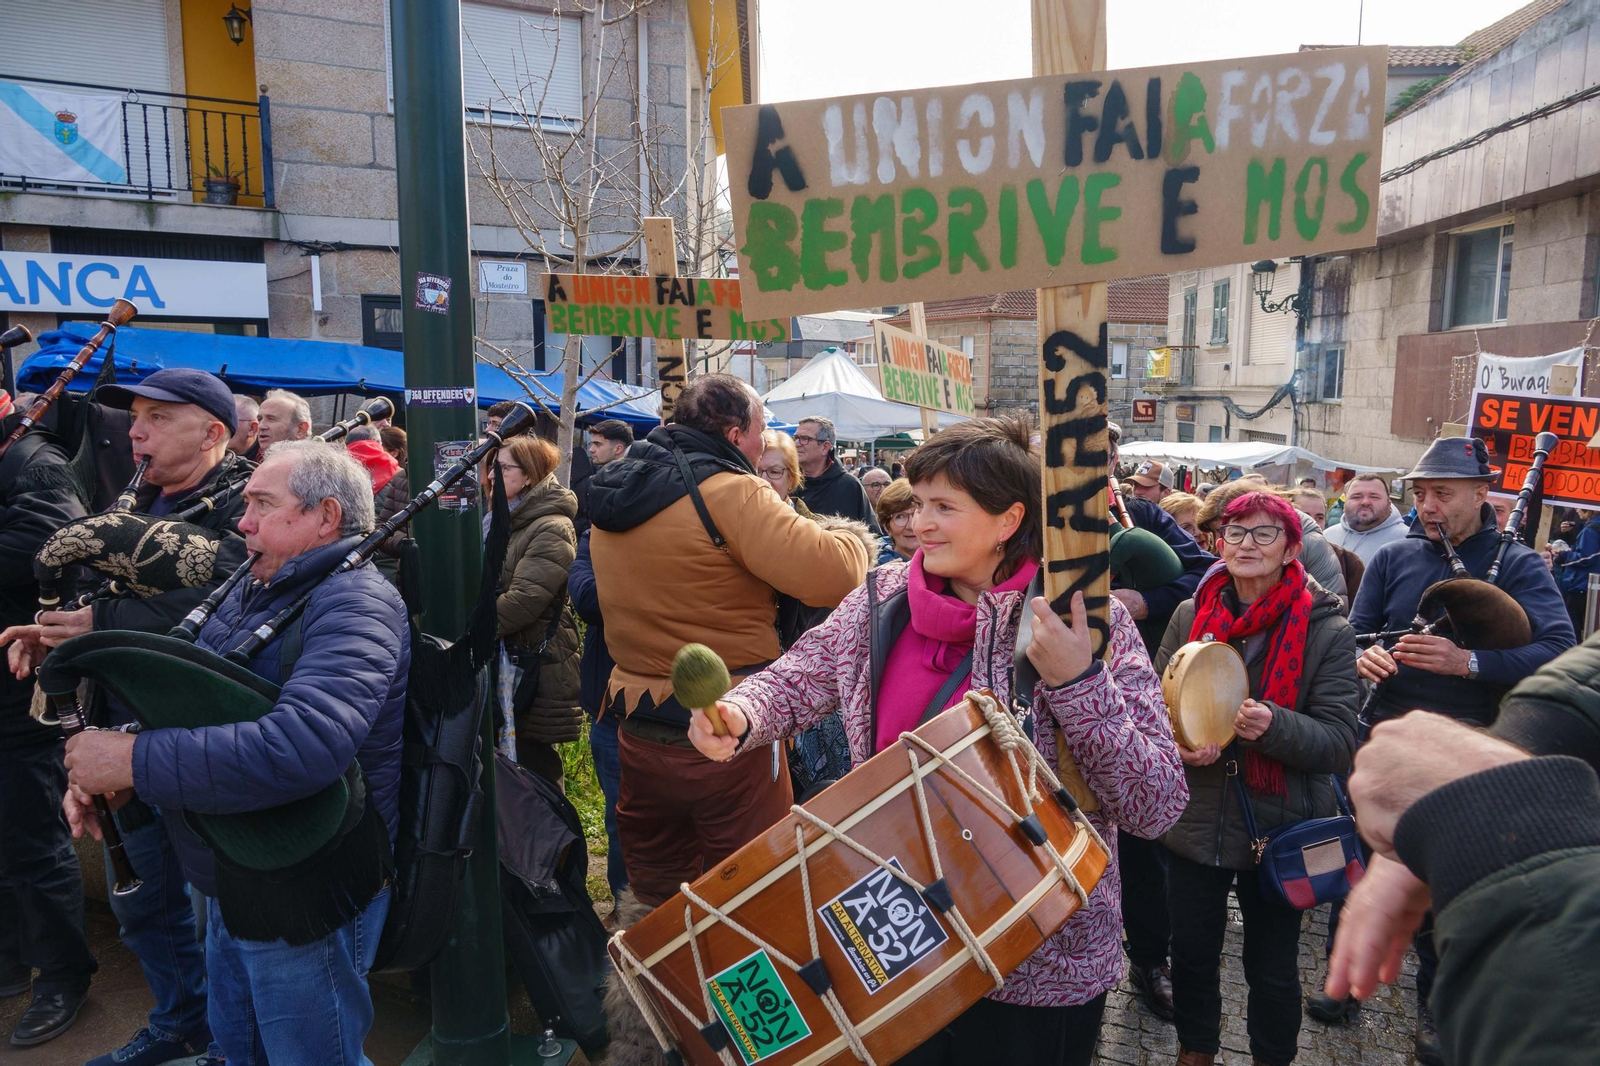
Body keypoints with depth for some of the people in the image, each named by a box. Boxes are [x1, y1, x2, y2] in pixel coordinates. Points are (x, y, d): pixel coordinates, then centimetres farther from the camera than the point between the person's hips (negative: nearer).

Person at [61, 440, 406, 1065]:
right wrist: (99, 769, -7)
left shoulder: (353, 604, -24)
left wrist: (135, 762, -30)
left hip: (308, 905, -8)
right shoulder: (253, 594, 7)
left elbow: (301, 746, -39)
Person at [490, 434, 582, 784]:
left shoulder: (551, 529, -16)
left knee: (534, 761, 2)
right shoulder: (504, 518, 15)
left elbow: (523, 601, -24)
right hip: (501, 660, 9)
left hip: (535, 667, -9)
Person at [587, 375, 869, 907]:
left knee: (656, 892, 23)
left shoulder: (614, 497, 7)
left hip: (638, 732, 8)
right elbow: (829, 573, -27)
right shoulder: (730, 493, -18)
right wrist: (852, 539, -5)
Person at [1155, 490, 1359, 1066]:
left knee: (1272, 969, 15)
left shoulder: (1327, 632, -8)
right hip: (1193, 821, 3)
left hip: (1278, 833, -2)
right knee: (1191, 955, 18)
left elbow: (1340, 742, -12)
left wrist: (1273, 725, -31)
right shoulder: (1189, 615, 0)